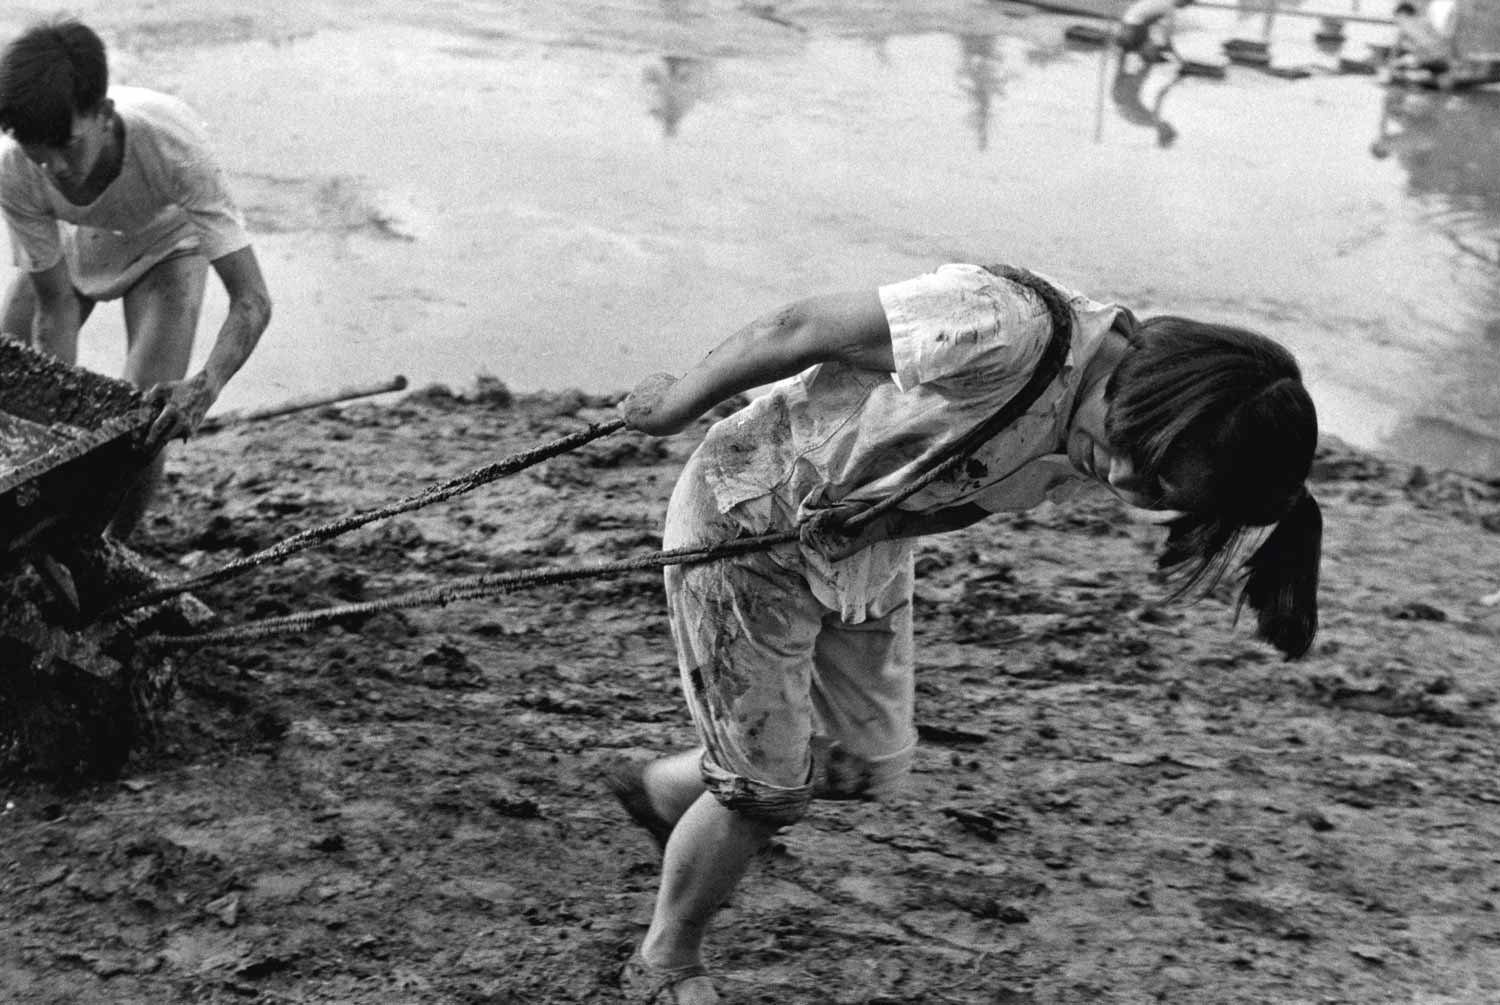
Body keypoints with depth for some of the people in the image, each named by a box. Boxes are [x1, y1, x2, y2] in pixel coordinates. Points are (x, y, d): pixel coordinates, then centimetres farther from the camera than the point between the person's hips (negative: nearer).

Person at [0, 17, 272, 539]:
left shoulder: (171, 144, -44)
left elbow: (252, 300, -44)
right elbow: (56, 308, -26)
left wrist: (204, 387, -61)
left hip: (164, 242, -2)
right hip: (67, 243, 3)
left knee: (149, 420, -17)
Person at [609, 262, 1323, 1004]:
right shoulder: (1001, 332, -39)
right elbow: (800, 329, -27)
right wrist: (679, 402, -12)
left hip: (867, 555, 7)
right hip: (747, 519, -7)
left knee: (871, 765, 14)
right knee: (767, 791, 0)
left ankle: (659, 789, 38)